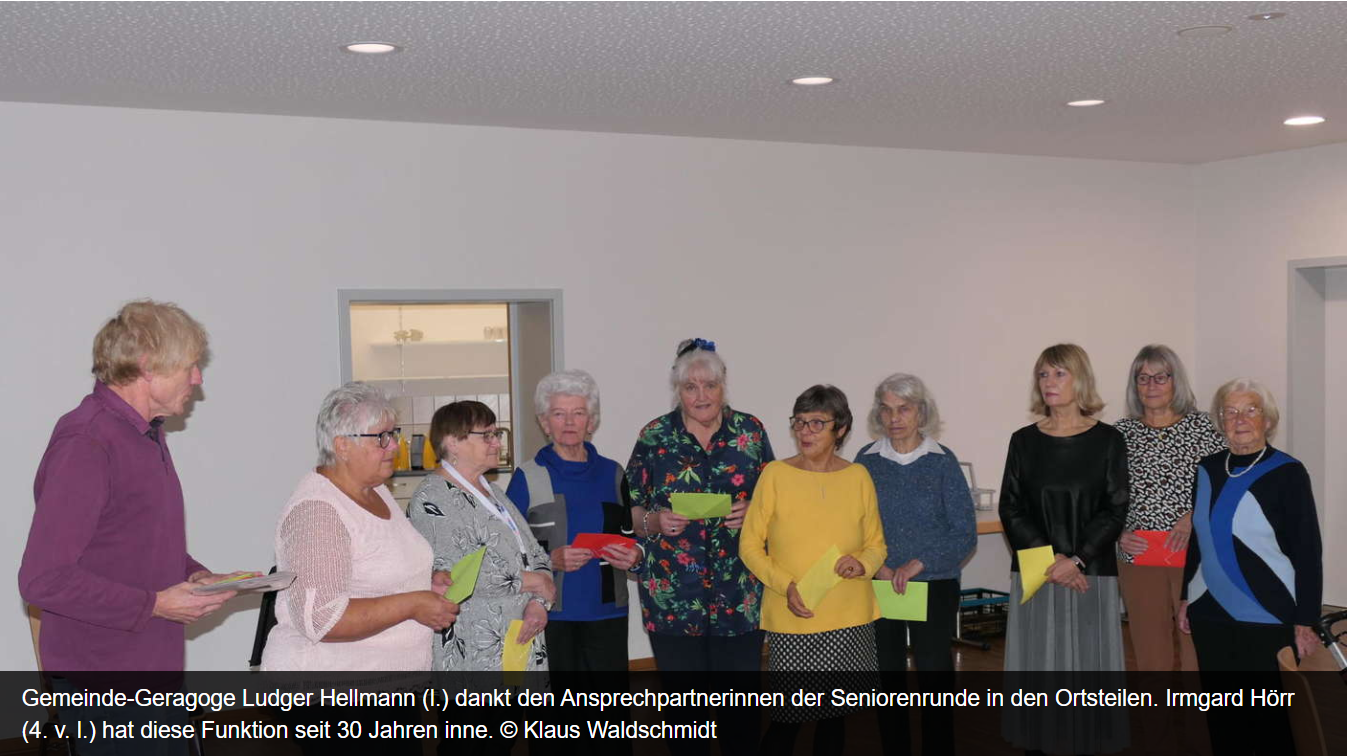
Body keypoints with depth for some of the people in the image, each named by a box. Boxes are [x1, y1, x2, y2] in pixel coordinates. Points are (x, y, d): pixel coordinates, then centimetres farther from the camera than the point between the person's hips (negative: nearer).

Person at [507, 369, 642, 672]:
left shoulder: (611, 473, 12)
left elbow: (631, 535, 18)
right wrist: (551, 559, -19)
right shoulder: (528, 477, 1)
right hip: (550, 612, -3)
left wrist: (634, 555, -4)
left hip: (606, 611, 3)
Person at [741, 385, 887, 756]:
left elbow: (876, 545, 11)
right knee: (788, 717, -2)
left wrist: (863, 564, -11)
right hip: (792, 622, -2)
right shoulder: (775, 475, -4)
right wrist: (785, 585, -16)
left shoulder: (858, 477, 3)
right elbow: (750, 545, -2)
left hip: (850, 619, 3)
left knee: (835, 714, 12)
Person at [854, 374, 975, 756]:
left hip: (935, 586, -2)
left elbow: (965, 533, -6)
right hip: (879, 589, 2)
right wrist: (877, 566, -14)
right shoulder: (866, 461, 2)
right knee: (887, 677, 8)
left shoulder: (942, 462, -2)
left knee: (935, 672, -3)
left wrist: (917, 564, -16)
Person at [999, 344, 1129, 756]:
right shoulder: (1024, 441, 8)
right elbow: (1010, 509, 3)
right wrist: (1050, 557, -9)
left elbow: (1114, 510, -3)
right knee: (1035, 666, 2)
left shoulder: (1107, 440, 2)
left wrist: (1077, 559, -14)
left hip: (1090, 573, -2)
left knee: (1087, 665, -1)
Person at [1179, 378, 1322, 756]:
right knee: (1221, 713, 10)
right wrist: (1185, 597, 15)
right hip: (1210, 615, 5)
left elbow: (1308, 551, -7)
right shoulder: (1208, 469, 7)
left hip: (1267, 618, -5)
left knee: (1269, 717, 1)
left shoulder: (1287, 473, -7)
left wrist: (1306, 620, -10)